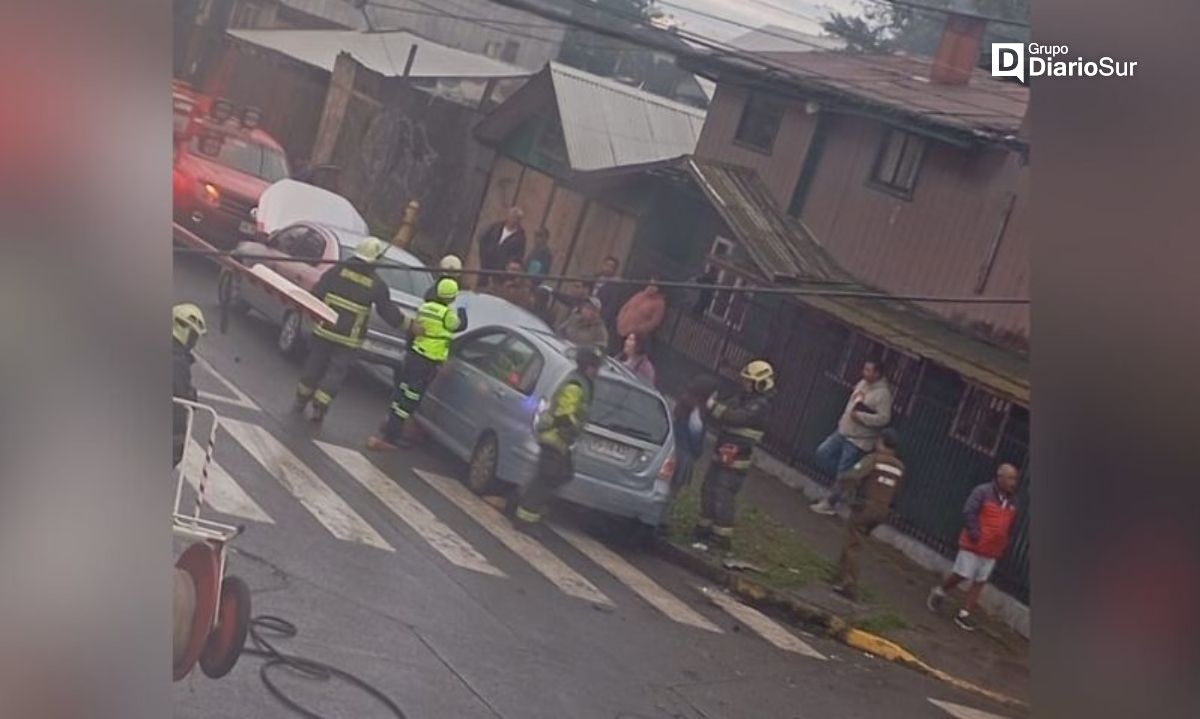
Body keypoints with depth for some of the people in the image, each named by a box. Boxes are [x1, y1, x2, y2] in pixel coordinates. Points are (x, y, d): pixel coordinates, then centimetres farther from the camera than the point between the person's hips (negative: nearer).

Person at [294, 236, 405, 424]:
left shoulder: (337, 270, -2)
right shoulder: (377, 285, -5)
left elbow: (317, 292, -4)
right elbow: (389, 312, 2)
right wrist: (406, 324, 14)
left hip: (325, 330, 2)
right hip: (349, 338, -2)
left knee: (314, 365, 15)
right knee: (335, 372, 6)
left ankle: (301, 401, 26)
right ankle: (319, 409, 4)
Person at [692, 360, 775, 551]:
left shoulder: (760, 406, -17)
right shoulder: (744, 398, 13)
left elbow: (734, 417, -28)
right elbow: (726, 411, 11)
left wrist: (711, 404, -28)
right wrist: (712, 403, -8)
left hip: (736, 460, -9)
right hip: (722, 455, 9)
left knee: (723, 497, -6)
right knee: (708, 490, 15)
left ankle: (722, 537, 3)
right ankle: (705, 528, 27)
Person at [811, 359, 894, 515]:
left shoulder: (882, 393, -19)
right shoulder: (862, 383, 7)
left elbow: (883, 418, -25)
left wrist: (860, 416, -24)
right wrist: (845, 418, 11)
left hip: (858, 440, -9)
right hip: (843, 431, 9)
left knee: (843, 472, -2)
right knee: (823, 452, 7)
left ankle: (831, 504, 11)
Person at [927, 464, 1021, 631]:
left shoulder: (1012, 501, 7)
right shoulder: (982, 491, -13)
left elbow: (1010, 525, 16)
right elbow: (968, 512, -17)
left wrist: (1005, 545, 10)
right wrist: (974, 533, -21)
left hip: (993, 549, 6)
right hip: (974, 544, -6)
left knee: (980, 582, 5)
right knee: (962, 575, -1)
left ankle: (964, 614, 11)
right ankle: (940, 591, 27)